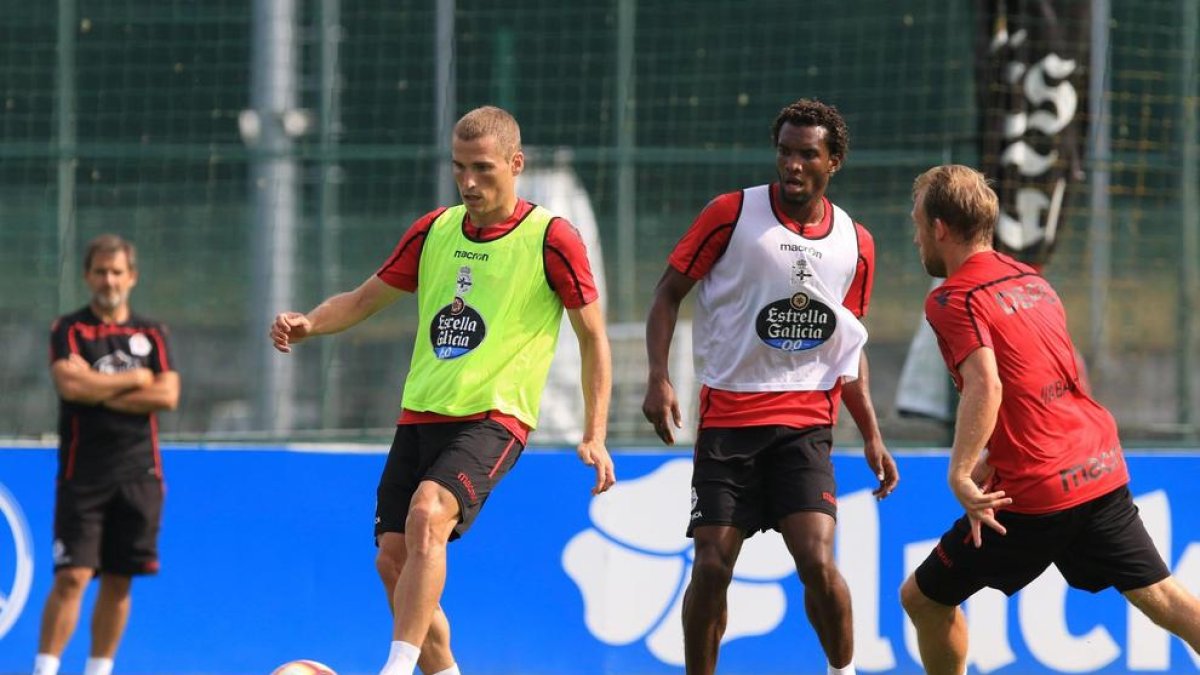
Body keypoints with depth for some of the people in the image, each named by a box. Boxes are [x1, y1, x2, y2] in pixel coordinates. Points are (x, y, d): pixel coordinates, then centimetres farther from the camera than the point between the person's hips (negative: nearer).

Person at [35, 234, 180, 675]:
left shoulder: (151, 334, 11)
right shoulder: (70, 330, 2)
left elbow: (167, 395, -3)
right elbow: (70, 383, -16)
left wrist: (102, 395, -8)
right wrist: (135, 380, -6)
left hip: (138, 473, 3)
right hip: (83, 473, -3)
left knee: (119, 581, 4)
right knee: (72, 577, -11)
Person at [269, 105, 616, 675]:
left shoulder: (550, 239, -4)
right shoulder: (434, 231, 10)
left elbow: (593, 338, 1)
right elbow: (366, 298, 19)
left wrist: (593, 437, -6)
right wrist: (308, 324, -2)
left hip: (494, 418, -6)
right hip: (421, 414, 6)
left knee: (428, 512, -31)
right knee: (393, 560, -1)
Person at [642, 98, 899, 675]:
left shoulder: (855, 245, 7)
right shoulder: (731, 214, -3)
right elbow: (669, 292, 2)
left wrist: (871, 436, 12)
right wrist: (659, 379, -11)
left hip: (806, 423, 1)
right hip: (727, 416, -1)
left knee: (817, 562, -15)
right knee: (711, 567, -6)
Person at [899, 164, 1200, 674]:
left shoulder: (953, 299, -9)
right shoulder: (1032, 280, 16)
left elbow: (985, 385, -26)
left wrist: (960, 474, -30)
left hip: (1037, 495, -7)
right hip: (1102, 470, 7)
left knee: (922, 598, 9)